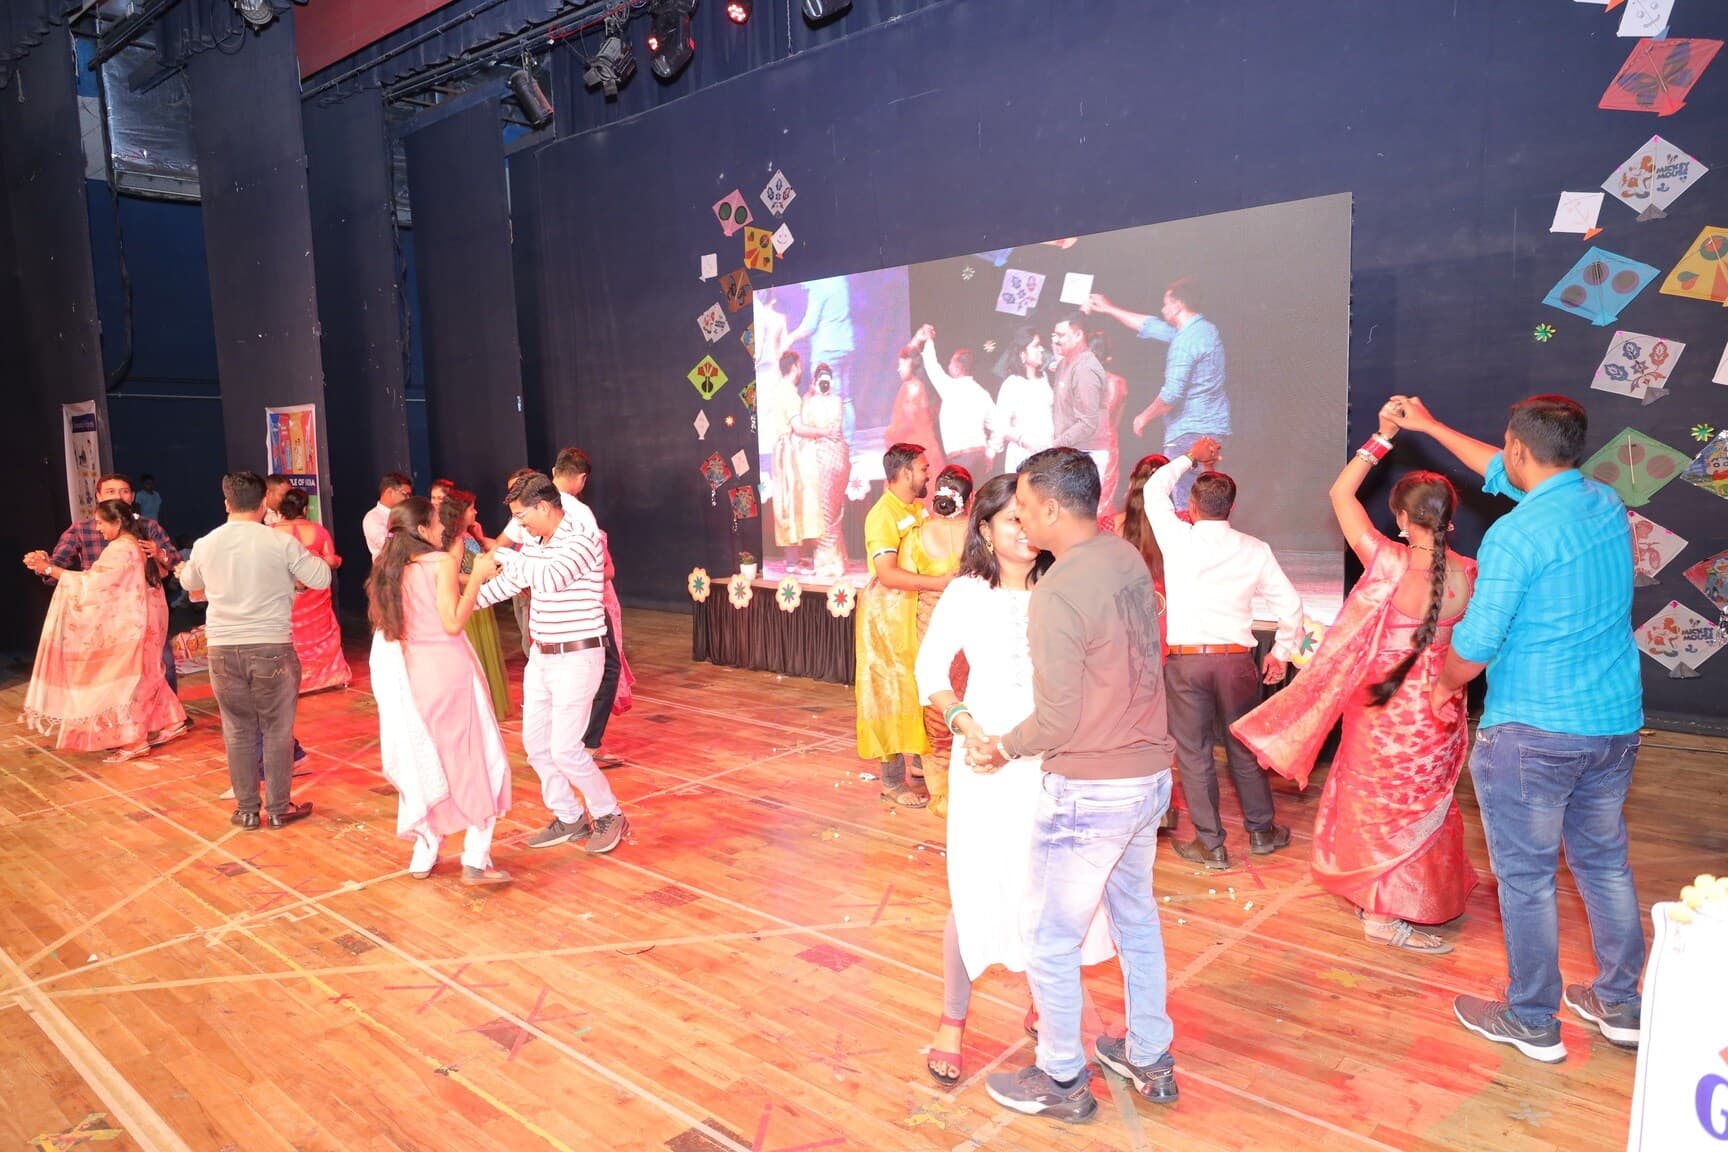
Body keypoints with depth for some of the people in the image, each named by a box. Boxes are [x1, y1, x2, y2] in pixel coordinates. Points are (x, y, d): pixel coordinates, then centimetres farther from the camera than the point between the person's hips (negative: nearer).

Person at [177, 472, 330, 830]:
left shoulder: (205, 545, 3)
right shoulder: (281, 542, -9)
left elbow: (190, 585, 21)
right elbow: (321, 579, -4)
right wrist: (308, 557, 15)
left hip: (223, 649, 3)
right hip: (272, 648, -2)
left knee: (238, 731, 13)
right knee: (277, 730, 9)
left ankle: (246, 810, 20)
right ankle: (278, 808, 17)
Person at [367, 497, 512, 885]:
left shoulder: (389, 569, 8)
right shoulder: (442, 562, -11)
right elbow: (453, 622, -18)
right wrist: (477, 578, -12)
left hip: (410, 675, 6)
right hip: (448, 670, -6)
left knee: (426, 762, 17)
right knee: (476, 761, 3)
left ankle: (423, 856, 22)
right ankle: (475, 860, 1)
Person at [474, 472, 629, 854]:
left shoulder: (582, 539, -19)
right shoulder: (535, 541, 6)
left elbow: (548, 579, -34)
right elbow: (509, 580, 19)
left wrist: (503, 553, -23)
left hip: (576, 658, -9)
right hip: (541, 657, 9)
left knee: (565, 749, -7)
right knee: (535, 743, 12)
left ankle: (609, 816, 13)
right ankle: (569, 819, 26)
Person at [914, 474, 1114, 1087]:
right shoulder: (966, 593, -4)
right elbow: (931, 671, 1)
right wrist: (963, 723, -13)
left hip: (1052, 759, 2)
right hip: (986, 760, -2)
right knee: (975, 891, 2)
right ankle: (952, 1022, 23)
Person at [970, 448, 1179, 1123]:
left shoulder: (1056, 594, -23)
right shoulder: (1128, 560, 2)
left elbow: (1057, 721, -19)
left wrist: (1003, 749, -1)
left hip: (1089, 792, -8)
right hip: (1149, 775, 8)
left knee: (1049, 938, 10)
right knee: (1136, 916, 24)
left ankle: (1062, 1081, 26)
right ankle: (1150, 1061, 39)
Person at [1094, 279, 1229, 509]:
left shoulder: (1186, 340, -16)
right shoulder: (1206, 329, 16)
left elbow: (1172, 393, -21)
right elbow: (1150, 326, 26)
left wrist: (1145, 417, -4)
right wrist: (1109, 309, 30)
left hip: (1191, 432, -10)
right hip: (1213, 429, 10)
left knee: (1185, 506, -9)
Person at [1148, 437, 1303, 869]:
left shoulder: (1179, 539, -7)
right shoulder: (1255, 550, -1)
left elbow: (1155, 489, 10)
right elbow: (1291, 603, 3)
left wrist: (1190, 457, 22)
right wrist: (1281, 652, 16)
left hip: (1185, 659, -2)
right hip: (1235, 659, 2)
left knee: (1193, 753, 8)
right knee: (1244, 749, 17)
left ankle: (1211, 844, 16)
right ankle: (1261, 832, 32)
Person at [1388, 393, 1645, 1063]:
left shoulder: (1515, 535, -20)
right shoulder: (1607, 505, 5)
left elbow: (1474, 647, -18)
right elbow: (1506, 475, 21)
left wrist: (1445, 685, 4)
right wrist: (1428, 426, 29)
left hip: (1533, 733, -8)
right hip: (1617, 724, 8)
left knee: (1526, 877, 6)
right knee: (1605, 863, 20)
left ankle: (1532, 1022, 19)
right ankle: (1620, 1006, 34)